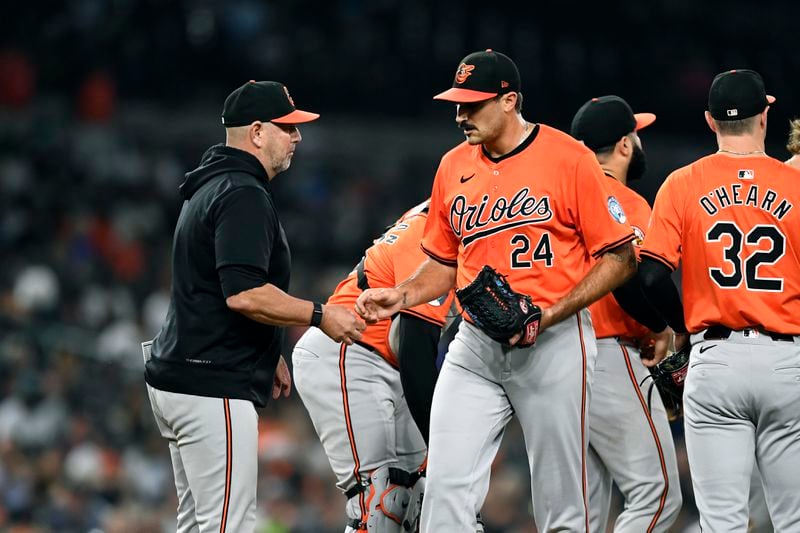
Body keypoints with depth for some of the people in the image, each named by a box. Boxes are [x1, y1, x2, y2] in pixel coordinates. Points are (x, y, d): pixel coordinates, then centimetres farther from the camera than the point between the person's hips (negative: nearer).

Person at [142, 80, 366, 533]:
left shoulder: (210, 187, 19)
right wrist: (320, 315, -16)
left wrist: (269, 353, 30)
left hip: (177, 377, 11)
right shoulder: (243, 195, -15)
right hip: (214, 389, -11)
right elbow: (244, 294, -25)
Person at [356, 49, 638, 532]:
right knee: (446, 491, -6)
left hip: (554, 344, -5)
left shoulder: (570, 159, -8)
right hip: (474, 346, 5)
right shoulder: (454, 167, 9)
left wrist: (552, 313, -17)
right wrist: (403, 296, 1)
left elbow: (620, 257, -7)